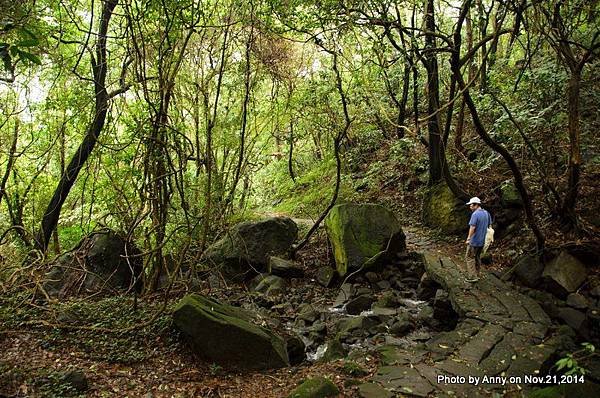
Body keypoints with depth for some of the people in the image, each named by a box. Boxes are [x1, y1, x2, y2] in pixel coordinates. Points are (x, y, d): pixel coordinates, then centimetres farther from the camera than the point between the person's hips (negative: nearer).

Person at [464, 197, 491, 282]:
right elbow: (489, 224, 15)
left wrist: (468, 238, -17)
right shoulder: (486, 213, 6)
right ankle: (478, 274, 27)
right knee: (477, 257, 19)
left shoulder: (475, 214, -20)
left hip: (474, 241, -8)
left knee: (470, 257, 1)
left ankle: (473, 276, 0)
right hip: (482, 240, 8)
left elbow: (472, 227, -23)